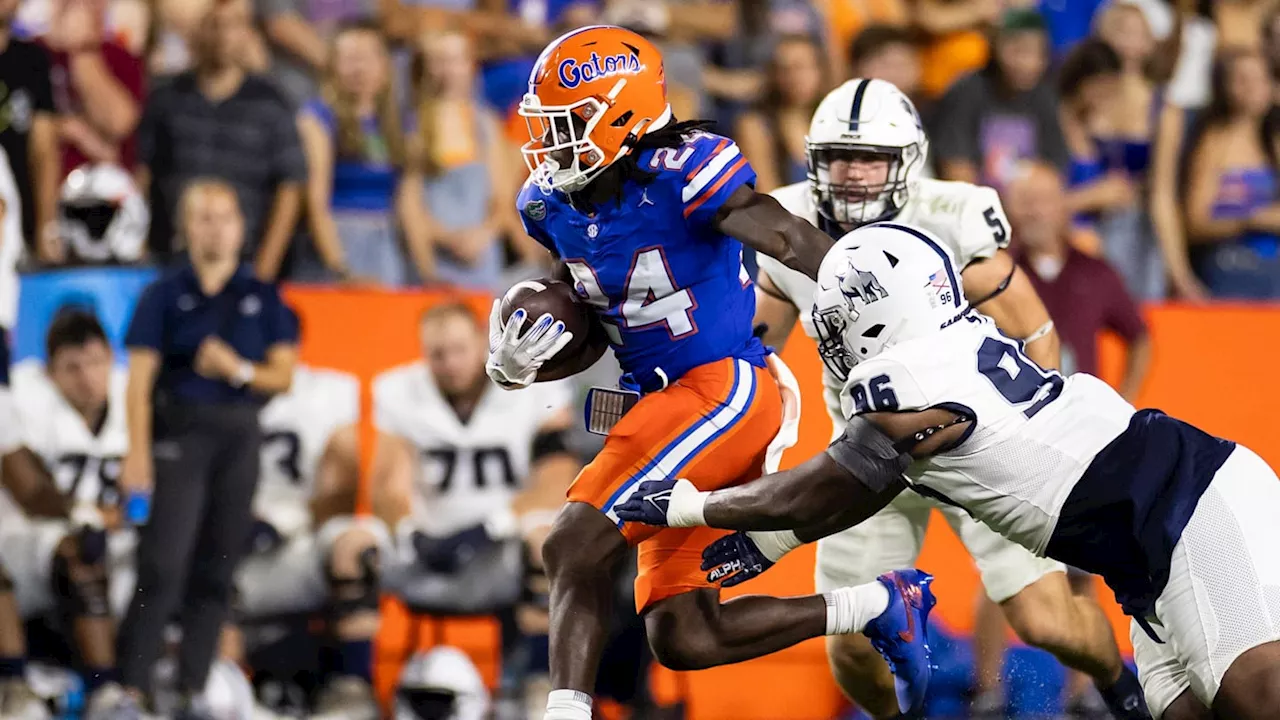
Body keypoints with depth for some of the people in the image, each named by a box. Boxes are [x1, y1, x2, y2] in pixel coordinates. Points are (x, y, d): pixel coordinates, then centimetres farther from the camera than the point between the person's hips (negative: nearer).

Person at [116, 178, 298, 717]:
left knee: (216, 570, 5)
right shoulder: (166, 294, 2)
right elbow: (140, 379, -3)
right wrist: (138, 451, -13)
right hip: (179, 433, -3)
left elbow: (283, 374, 8)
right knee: (165, 565, -14)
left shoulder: (263, 298, 11)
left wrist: (239, 369, -12)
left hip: (240, 435, 3)